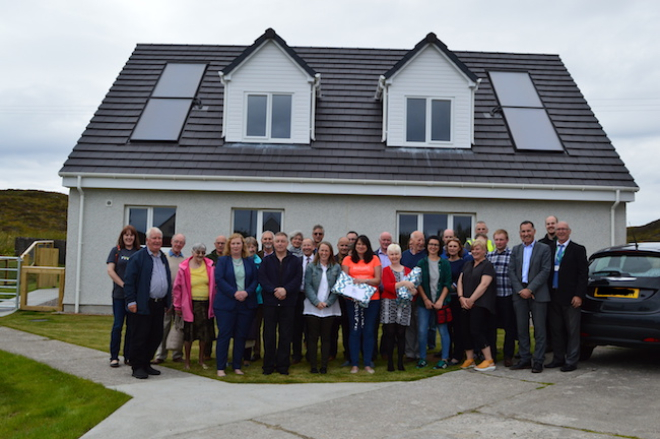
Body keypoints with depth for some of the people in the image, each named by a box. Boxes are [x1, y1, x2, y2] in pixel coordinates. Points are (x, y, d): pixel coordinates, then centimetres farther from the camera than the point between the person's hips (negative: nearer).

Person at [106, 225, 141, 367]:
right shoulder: (116, 251, 5)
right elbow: (110, 270, -2)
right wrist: (123, 285, -10)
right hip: (119, 294, -1)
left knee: (132, 326, 5)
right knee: (118, 325, -1)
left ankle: (129, 356, 14)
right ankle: (114, 357, 8)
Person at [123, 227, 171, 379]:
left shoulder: (164, 258, 16)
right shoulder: (138, 257, -5)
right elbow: (128, 281, -9)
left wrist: (168, 301, 15)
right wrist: (131, 301, -14)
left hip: (159, 305, 7)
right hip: (142, 305, -7)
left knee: (156, 337, 10)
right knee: (139, 337, -1)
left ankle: (145, 364, 23)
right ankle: (137, 367, 10)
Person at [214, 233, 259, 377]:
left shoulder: (250, 261, 10)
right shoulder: (223, 260, 2)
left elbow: (255, 280, 7)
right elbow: (219, 279, -7)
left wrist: (247, 292, -11)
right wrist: (234, 293, -16)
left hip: (246, 304, 3)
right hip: (226, 304, -3)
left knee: (241, 336, 6)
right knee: (224, 335, -2)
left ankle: (237, 366, 16)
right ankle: (220, 368, 4)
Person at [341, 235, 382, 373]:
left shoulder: (374, 259, 7)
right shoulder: (348, 260, 7)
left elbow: (378, 280, 2)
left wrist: (364, 280, -15)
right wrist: (354, 282, -19)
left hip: (372, 298, 1)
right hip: (353, 299, 0)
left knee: (369, 331, 4)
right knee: (354, 331, 2)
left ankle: (368, 363, 12)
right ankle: (354, 364, 8)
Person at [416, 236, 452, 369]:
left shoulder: (444, 263, 5)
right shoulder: (421, 263, 5)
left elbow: (447, 283, 0)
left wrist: (441, 300, -9)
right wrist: (426, 300, -7)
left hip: (441, 302, -1)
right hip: (424, 302, 1)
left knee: (443, 330, 0)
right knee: (422, 330, -1)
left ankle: (444, 358, 10)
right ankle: (422, 358, 11)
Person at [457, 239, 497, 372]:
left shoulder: (487, 265, -4)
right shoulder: (467, 265, 18)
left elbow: (484, 284, -14)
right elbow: (460, 281, 13)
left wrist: (471, 300, -16)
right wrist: (461, 297, -3)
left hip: (480, 304, -7)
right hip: (466, 304, 7)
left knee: (476, 330, -12)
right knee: (466, 331, 6)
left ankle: (489, 361, -4)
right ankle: (469, 359, 17)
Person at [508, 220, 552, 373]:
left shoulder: (544, 249, 0)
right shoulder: (515, 250, 13)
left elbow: (545, 271, -8)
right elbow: (511, 271, 6)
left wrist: (530, 289, -14)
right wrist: (520, 290, -7)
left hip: (538, 294, -4)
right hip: (519, 294, 4)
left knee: (539, 329, 0)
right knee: (522, 329, 7)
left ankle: (538, 361, 6)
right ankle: (525, 359, 16)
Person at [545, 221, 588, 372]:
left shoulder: (578, 250, -2)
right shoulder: (550, 249, 12)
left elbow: (583, 274, -6)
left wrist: (579, 295, -13)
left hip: (570, 297, -5)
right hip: (553, 296, 5)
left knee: (572, 331, 2)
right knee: (556, 330, 11)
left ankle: (571, 361, 9)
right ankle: (558, 358, 21)